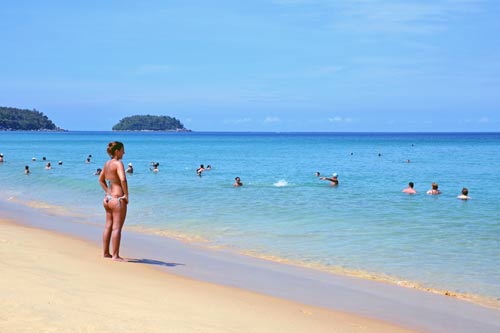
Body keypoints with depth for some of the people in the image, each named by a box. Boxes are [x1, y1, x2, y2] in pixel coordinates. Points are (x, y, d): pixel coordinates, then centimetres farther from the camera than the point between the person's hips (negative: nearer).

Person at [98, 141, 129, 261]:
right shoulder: (118, 163, -16)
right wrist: (126, 195, -18)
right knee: (117, 228, -4)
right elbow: (123, 179, -30)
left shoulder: (107, 163, 10)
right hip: (118, 199, -9)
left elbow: (101, 179, 24)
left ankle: (106, 252, 24)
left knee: (108, 226, 16)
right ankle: (115, 255, -2)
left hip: (108, 198, 9)